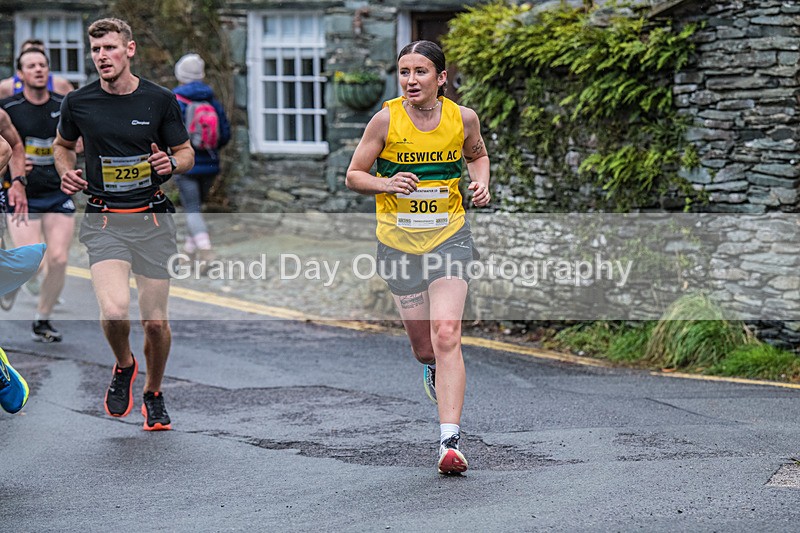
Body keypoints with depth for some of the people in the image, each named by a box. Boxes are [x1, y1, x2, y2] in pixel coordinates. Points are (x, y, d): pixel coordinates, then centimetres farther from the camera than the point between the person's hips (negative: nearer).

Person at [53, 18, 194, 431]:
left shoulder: (160, 100, -2)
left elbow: (186, 152, 9)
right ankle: (123, 366, 11)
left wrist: (172, 164, -13)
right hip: (103, 222, -1)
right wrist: (66, 173, -1)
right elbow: (63, 144, 20)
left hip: (153, 219, 1)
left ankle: (153, 394, 30)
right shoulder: (78, 102, 0)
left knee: (155, 321, 3)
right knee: (114, 310, -22)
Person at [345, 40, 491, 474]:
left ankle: (450, 441, -18)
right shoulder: (386, 119, -8)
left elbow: (477, 154, 18)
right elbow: (354, 176, -1)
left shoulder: (462, 118, -3)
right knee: (423, 346, 8)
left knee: (446, 335, -16)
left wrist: (481, 183, -2)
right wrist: (387, 184, -20)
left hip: (449, 236, -1)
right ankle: (432, 369, 48)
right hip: (399, 242, 1)